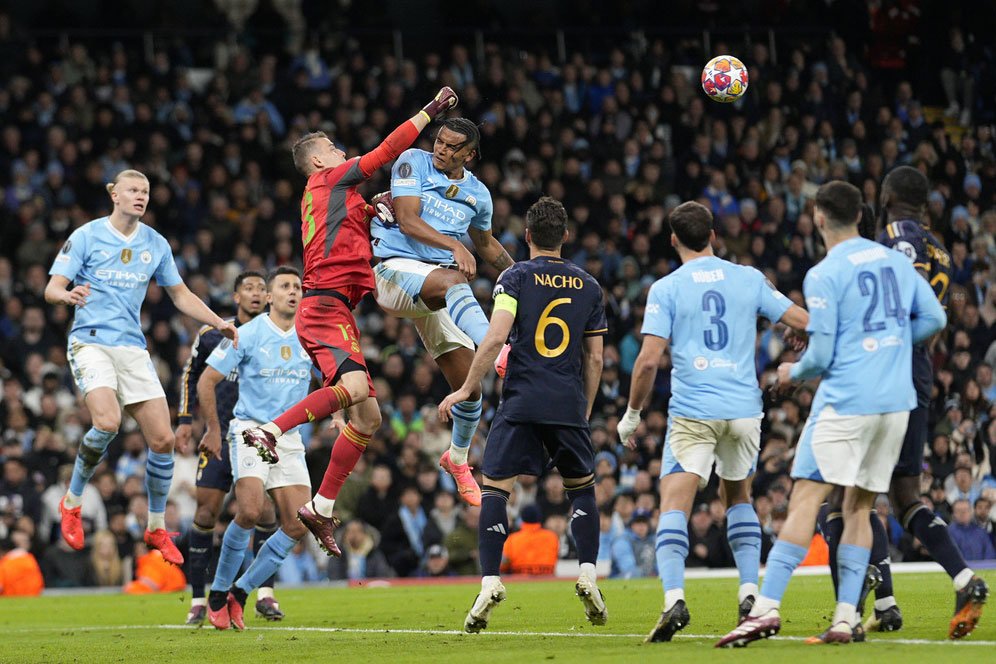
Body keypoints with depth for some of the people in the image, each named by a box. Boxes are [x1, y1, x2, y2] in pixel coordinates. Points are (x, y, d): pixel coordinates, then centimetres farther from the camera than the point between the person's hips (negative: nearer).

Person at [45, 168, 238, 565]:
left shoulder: (155, 244, 11)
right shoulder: (87, 236, -2)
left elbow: (180, 294, 21)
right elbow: (52, 289, -6)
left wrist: (217, 323, 7)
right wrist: (67, 295, -30)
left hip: (132, 348, 5)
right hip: (91, 342, -5)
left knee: (162, 439, -5)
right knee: (108, 422, -29)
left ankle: (156, 528, 13)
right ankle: (72, 502, -6)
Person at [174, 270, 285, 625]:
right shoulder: (212, 334, 3)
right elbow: (191, 375, 17)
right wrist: (185, 419, 10)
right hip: (219, 436, 0)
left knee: (264, 510, -12)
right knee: (206, 513, -2)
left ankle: (265, 594, -2)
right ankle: (198, 599, 6)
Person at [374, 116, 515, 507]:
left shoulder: (477, 194, 13)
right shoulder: (414, 163, -2)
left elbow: (486, 244, 31)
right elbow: (408, 221, -14)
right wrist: (455, 246, -27)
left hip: (441, 288, 5)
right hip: (396, 268, -5)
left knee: (469, 386, 2)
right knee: (452, 281, -40)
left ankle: (458, 459, 28)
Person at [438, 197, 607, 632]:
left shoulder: (516, 277, 1)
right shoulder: (588, 286, 12)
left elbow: (496, 337, -12)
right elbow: (595, 359, 12)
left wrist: (465, 390, -6)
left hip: (522, 402, -3)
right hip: (569, 405, 3)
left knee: (495, 489, -1)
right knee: (582, 487, 18)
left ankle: (490, 581, -14)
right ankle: (587, 575, 5)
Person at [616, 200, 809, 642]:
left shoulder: (665, 289, -1)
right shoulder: (749, 279, 7)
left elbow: (649, 359, -8)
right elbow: (805, 323, 10)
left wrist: (632, 415, 4)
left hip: (693, 411, -3)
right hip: (744, 407, 3)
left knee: (674, 506, -6)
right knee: (738, 497, 24)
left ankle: (674, 598, -26)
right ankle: (749, 592, 13)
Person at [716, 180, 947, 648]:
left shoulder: (824, 276, -8)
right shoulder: (896, 261, 10)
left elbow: (821, 355, -9)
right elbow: (934, 318, 14)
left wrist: (793, 373, 11)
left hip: (845, 401, -6)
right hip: (896, 402, 6)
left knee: (805, 500, -9)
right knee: (859, 506, 12)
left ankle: (767, 607, -19)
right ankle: (845, 618, 5)